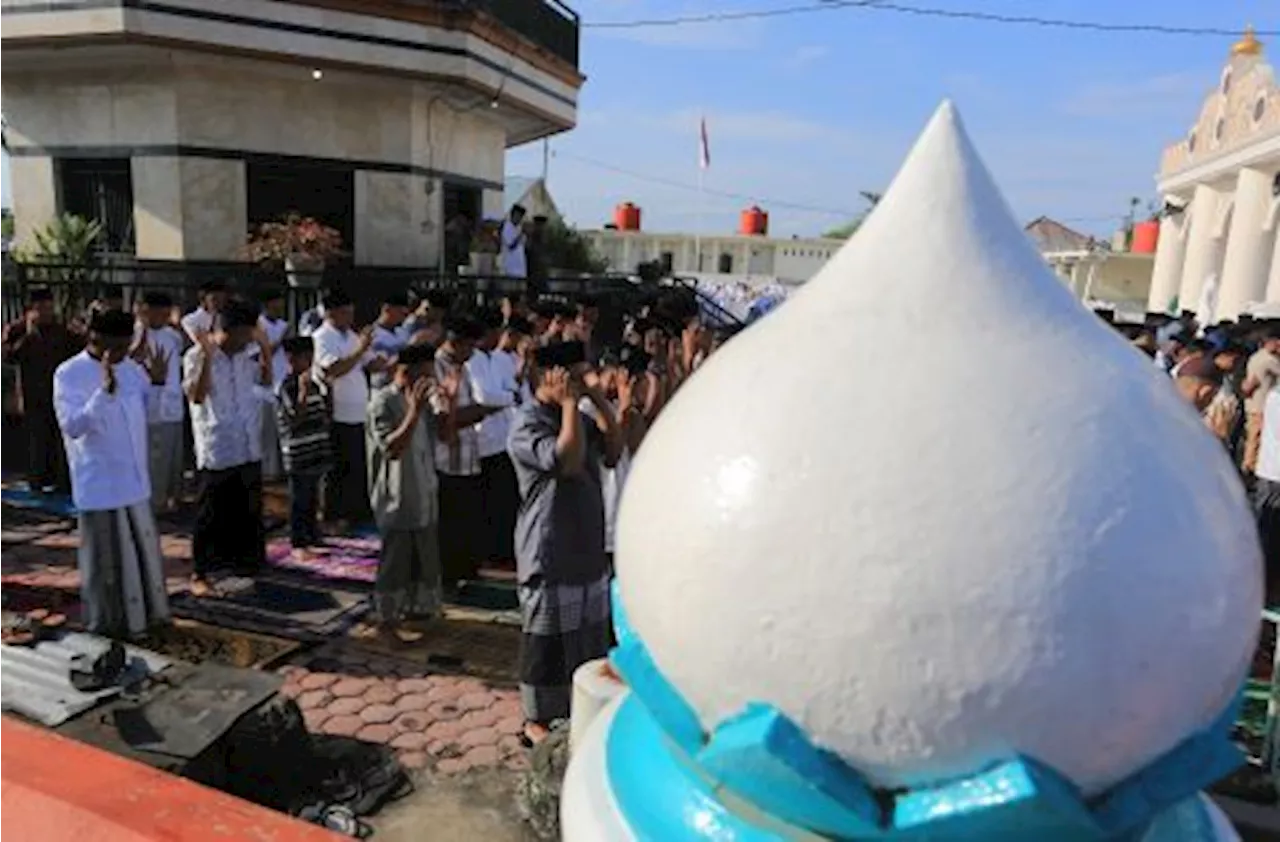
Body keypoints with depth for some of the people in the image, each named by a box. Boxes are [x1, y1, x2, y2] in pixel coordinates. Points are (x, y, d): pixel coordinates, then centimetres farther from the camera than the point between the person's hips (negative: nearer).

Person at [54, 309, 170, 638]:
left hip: (134, 480, 6)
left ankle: (144, 613, 35)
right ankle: (108, 623, 22)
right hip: (99, 485, -6)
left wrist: (157, 382, -1)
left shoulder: (130, 368, 5)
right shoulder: (68, 374, -13)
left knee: (143, 550, 18)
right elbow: (72, 427, -23)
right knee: (106, 558, 6)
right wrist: (105, 392, -34)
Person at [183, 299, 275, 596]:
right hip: (216, 452, -6)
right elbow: (196, 396, -22)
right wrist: (207, 357, -28)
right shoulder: (197, 355, -12)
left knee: (248, 513, 15)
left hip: (249, 449, 6)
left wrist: (265, 349, 8)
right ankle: (200, 574, 17)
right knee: (211, 516, 4)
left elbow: (265, 382, 19)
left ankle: (244, 564, 30)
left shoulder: (244, 355, 7)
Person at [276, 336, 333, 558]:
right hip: (298, 454, -8)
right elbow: (295, 419, -20)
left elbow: (327, 412, 18)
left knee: (312, 497, 17)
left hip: (317, 450, 8)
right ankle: (298, 543, 8)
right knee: (299, 499, 0)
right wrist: (303, 391, -25)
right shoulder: (286, 387, -12)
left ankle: (313, 537, 28)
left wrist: (325, 390, 7)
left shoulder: (313, 383, 12)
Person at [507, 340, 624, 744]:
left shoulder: (577, 417, 11)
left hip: (588, 548, 8)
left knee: (587, 635, 19)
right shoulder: (527, 424, -16)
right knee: (547, 642, 5)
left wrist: (598, 400, -1)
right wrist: (570, 403, -23)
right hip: (550, 556, -8)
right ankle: (537, 720, 23)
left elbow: (613, 450, 5)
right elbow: (567, 461, -31)